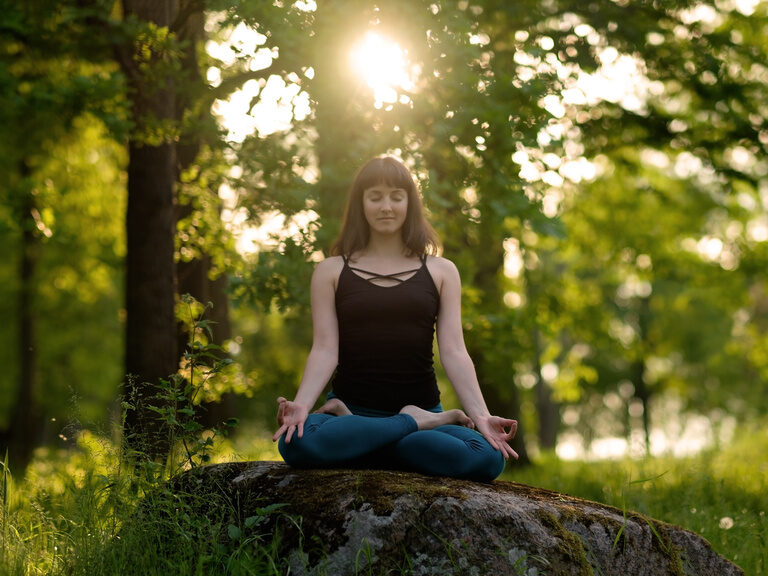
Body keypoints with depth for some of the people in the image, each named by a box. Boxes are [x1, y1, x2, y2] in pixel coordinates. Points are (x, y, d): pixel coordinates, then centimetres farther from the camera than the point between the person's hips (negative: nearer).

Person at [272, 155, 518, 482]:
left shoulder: (440, 272, 12)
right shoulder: (332, 271, 10)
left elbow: (454, 352, 1)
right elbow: (324, 350, -1)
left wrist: (481, 416, -16)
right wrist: (302, 404, -22)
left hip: (421, 405, 1)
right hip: (350, 409, 0)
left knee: (487, 458, -32)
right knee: (296, 442, -37)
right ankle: (416, 423, -18)